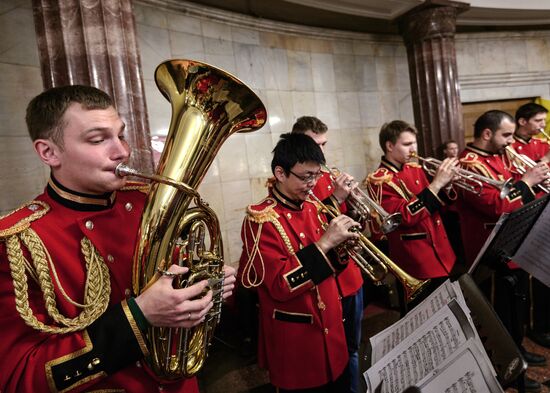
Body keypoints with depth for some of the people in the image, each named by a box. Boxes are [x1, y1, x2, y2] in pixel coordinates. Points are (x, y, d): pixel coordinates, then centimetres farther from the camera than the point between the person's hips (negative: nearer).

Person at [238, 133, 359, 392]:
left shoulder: (312, 207, 4)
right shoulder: (261, 219, -18)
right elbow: (280, 285, -25)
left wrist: (341, 246, -9)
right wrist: (324, 243, -27)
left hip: (330, 328, 7)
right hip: (294, 339, -7)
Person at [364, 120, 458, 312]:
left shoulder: (415, 169, 8)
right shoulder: (379, 180, -13)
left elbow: (437, 203, 15)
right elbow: (405, 216, -25)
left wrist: (446, 185, -6)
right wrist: (436, 183, -26)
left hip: (441, 255, 7)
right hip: (415, 265, -7)